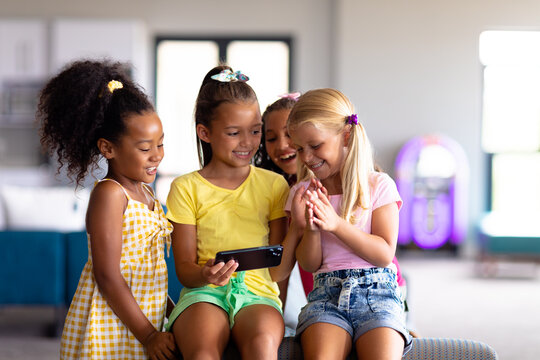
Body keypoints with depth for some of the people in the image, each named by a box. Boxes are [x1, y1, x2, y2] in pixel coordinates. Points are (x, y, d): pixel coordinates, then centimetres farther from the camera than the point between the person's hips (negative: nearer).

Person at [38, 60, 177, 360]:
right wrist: (148, 335, -16)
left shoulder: (145, 193, 11)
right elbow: (107, 276, -18)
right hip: (109, 334, -8)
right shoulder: (109, 194, -14)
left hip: (144, 325, 8)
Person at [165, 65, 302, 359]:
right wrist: (204, 275, -20)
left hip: (257, 293, 1)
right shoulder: (186, 188, 8)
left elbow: (279, 272, 7)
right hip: (203, 293, -1)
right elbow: (184, 270, 4)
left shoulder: (273, 185, 12)